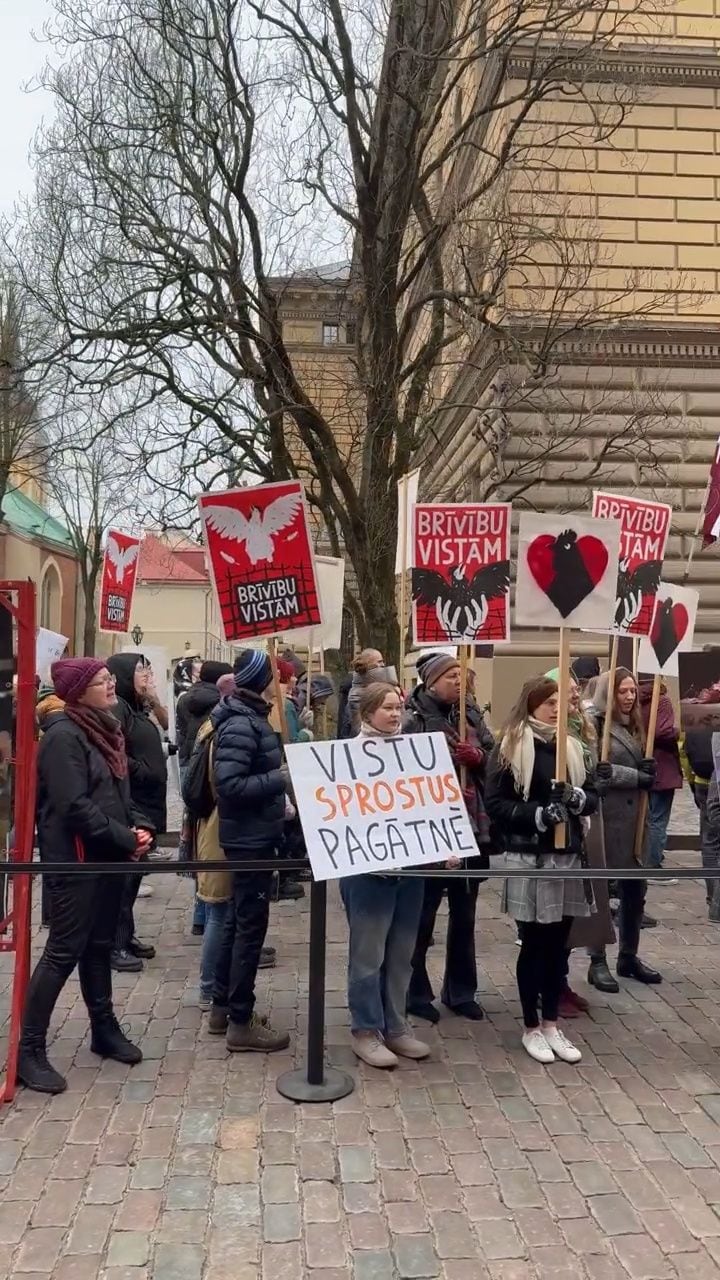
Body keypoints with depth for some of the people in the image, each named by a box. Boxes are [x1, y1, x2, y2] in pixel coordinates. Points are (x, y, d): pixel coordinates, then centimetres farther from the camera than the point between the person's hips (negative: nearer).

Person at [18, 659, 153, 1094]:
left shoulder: (103, 728, 12)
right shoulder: (63, 735, -16)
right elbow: (74, 806, -23)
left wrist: (140, 826, 0)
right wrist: (125, 838, -18)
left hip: (107, 856, 8)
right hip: (75, 860, -8)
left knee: (100, 945, 17)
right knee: (64, 951, -3)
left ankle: (104, 1029, 29)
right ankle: (30, 1049, 7)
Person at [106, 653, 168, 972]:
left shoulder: (136, 708, 16)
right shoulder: (115, 708, -14)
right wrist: (142, 771, -18)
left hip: (143, 804, 10)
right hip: (126, 806, -10)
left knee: (133, 874, 16)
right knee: (122, 875, -5)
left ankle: (125, 935, 26)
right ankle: (114, 944, 3)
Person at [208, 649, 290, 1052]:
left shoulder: (251, 717, 11)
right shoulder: (241, 725, -20)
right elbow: (229, 784, -28)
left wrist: (282, 773, 4)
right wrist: (281, 779, -24)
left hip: (253, 834, 10)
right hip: (250, 837, -10)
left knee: (239, 922, 17)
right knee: (251, 926, -2)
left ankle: (223, 1006, 29)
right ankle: (240, 1022, 8)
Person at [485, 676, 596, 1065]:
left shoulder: (571, 747, 10)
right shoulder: (509, 748, -7)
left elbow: (593, 795, 11)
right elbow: (495, 803, -10)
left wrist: (577, 798, -11)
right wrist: (538, 814, -21)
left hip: (568, 856, 5)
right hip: (528, 859, -5)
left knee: (558, 945, 12)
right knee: (534, 945, 5)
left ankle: (552, 1025, 25)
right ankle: (531, 1028, 19)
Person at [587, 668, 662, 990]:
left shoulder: (634, 725, 15)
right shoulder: (594, 723, -10)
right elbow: (593, 773, -18)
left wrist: (647, 771, -4)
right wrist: (637, 776, -16)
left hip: (633, 817, 8)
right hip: (605, 817, -8)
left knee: (635, 888, 13)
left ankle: (629, 956, 28)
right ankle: (598, 962, 12)